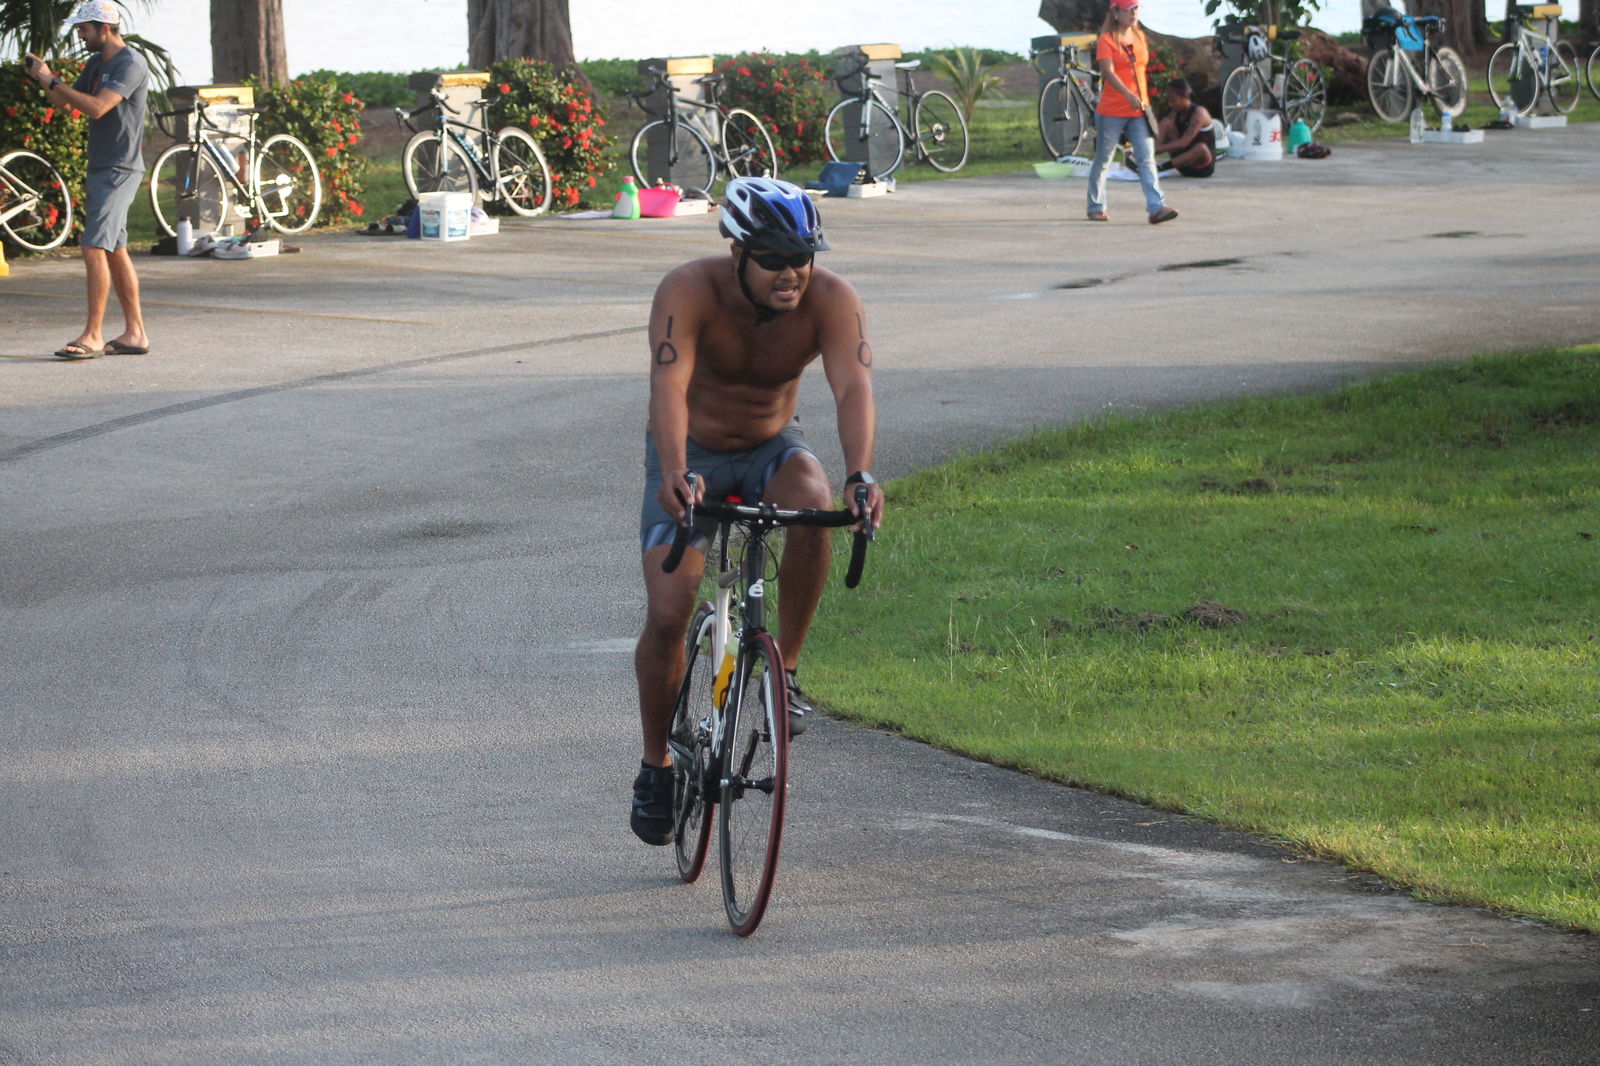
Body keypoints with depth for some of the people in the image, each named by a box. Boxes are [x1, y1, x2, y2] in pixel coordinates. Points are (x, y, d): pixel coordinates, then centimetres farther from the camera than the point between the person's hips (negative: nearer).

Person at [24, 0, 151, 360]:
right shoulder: (97, 63, 16)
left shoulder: (130, 64, -14)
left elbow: (96, 107, -24)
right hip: (100, 169, 10)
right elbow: (63, 101, 21)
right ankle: (134, 333, 13)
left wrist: (52, 80, -18)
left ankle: (93, 335, -14)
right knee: (115, 251, 10)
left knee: (95, 249, -14)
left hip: (118, 171, -10)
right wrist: (42, 76, 3)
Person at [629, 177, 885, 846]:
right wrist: (676, 475, -59)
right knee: (668, 614, -15)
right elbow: (669, 385, -41)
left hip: (771, 450, 1)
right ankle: (656, 766, 9)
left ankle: (785, 669, -15)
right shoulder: (690, 291, -28)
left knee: (813, 502, -34)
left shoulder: (831, 300, -22)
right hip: (691, 459, -1)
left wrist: (861, 475, -55)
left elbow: (853, 388, -36)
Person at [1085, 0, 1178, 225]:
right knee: (1103, 160, 8)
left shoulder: (1139, 36, 11)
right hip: (1111, 111, -5)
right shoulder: (1107, 40, -9)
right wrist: (1128, 94, -36)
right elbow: (1108, 72, -22)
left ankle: (1156, 208, -17)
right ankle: (1096, 208, 22)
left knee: (1147, 159, -8)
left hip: (1138, 110, 5)